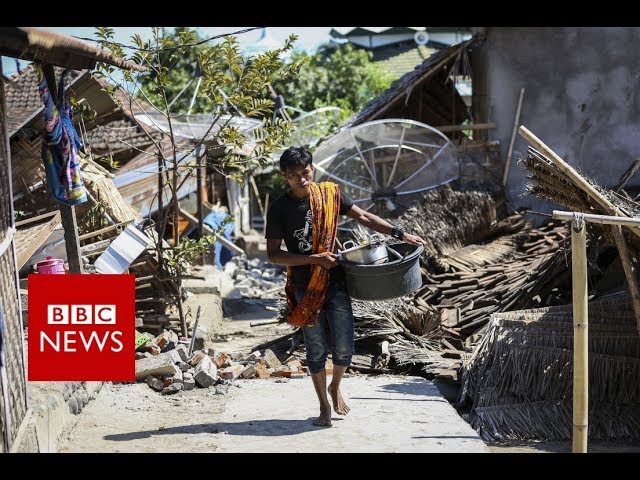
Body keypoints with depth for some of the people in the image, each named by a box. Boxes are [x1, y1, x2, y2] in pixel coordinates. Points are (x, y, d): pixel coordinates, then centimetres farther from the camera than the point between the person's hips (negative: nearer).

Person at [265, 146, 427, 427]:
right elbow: (273, 255, -8)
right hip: (304, 289, -1)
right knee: (316, 351, 5)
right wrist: (314, 259, -17)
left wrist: (400, 234, 0)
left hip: (335, 283, 1)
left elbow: (364, 218, 7)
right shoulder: (279, 209, -7)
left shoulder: (329, 194, 0)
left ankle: (335, 388, 29)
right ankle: (324, 406, 23)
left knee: (344, 348, -2)